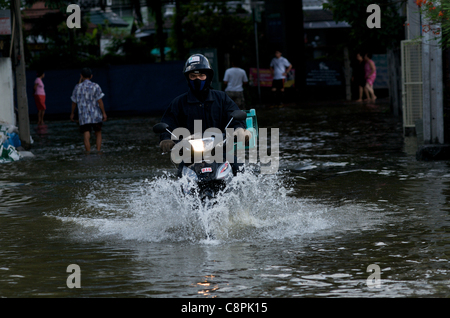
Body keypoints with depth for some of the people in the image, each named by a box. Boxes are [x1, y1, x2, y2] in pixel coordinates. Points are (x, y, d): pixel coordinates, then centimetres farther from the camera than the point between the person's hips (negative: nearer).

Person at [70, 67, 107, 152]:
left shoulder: (77, 87, 1)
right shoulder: (95, 86, -6)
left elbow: (74, 102, 8)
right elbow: (100, 101, -9)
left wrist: (72, 113, 21)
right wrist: (104, 113, -3)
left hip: (83, 117, 1)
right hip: (95, 116, -1)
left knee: (86, 137, -1)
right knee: (98, 134, 15)